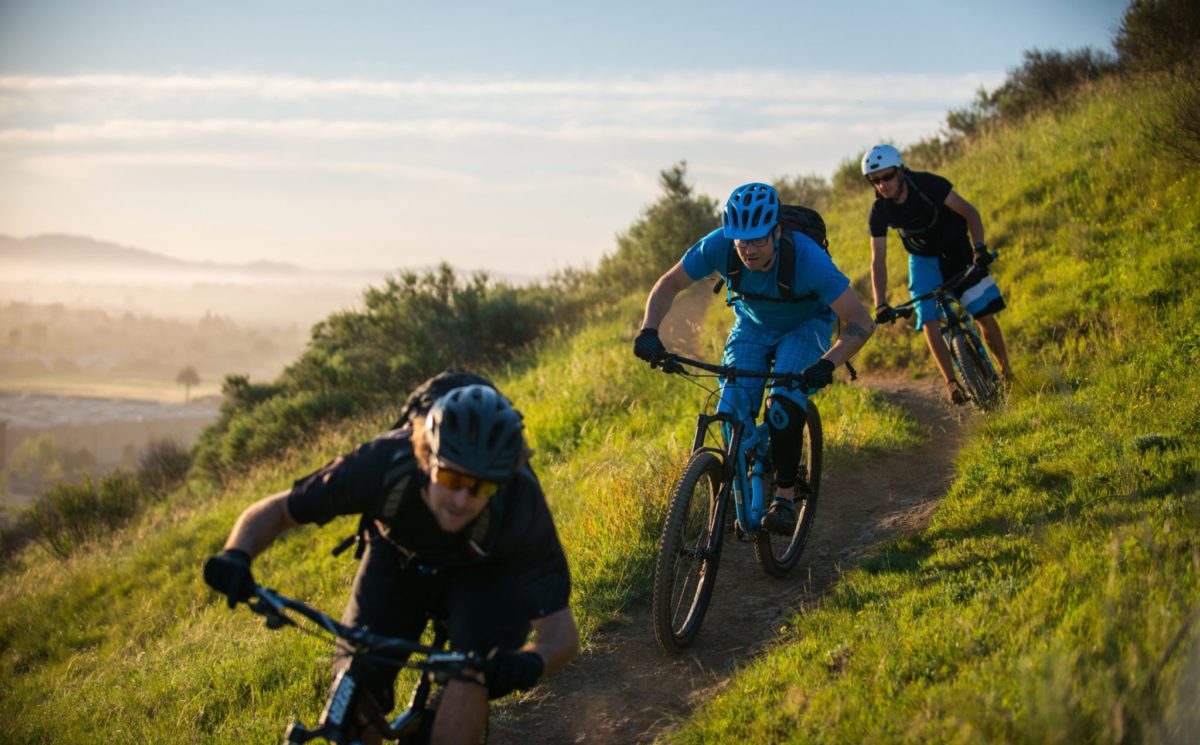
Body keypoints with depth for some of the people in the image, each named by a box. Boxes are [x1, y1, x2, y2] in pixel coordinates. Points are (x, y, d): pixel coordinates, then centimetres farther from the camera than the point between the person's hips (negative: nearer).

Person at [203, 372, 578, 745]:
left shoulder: (522, 508, -38)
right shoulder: (382, 464, -36)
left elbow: (561, 632, -33)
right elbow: (274, 511, -22)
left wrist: (531, 662, -58)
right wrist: (236, 555, -45)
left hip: (486, 570, -1)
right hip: (399, 557, 1)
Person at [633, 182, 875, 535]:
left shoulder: (808, 258, -37)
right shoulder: (719, 246, -29)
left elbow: (861, 321, -34)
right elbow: (669, 285, -14)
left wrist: (827, 364, -50)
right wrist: (649, 331, -31)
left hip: (805, 326, -3)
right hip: (752, 325, 3)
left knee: (784, 405, -28)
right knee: (731, 410, -16)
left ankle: (784, 496, -12)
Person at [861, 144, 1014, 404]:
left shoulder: (927, 184, -27)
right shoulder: (880, 211, -19)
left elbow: (969, 212, -21)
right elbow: (878, 261, -18)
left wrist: (979, 249, -35)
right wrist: (880, 305, -28)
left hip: (957, 249, -2)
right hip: (924, 260, 2)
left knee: (985, 315, -9)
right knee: (929, 321, -17)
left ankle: (1006, 372, 9)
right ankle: (952, 383, -12)